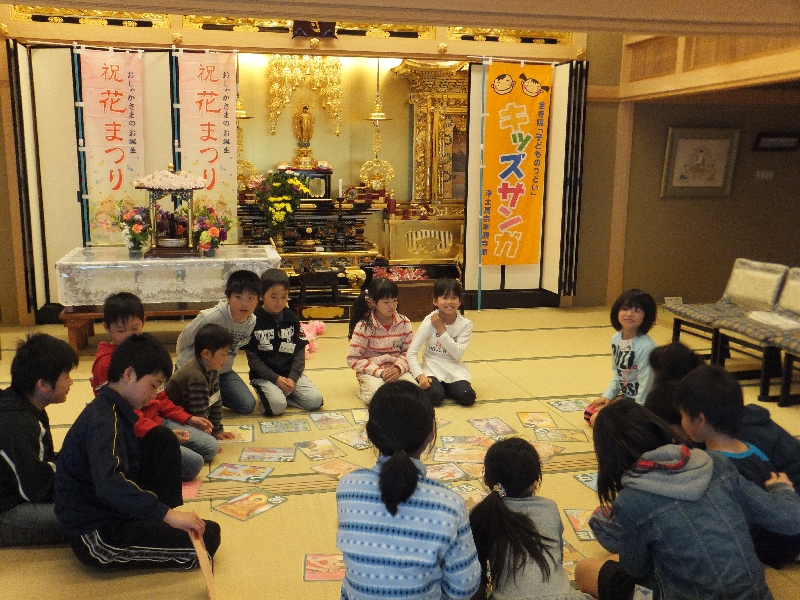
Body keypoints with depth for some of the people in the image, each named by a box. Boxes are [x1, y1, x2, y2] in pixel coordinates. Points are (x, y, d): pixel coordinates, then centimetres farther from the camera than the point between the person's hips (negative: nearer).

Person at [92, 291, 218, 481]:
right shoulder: (105, 363, -16)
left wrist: (187, 418, 11)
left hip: (157, 420, 9)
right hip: (133, 435, -9)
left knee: (210, 447, 4)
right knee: (193, 463, -21)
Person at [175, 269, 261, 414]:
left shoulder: (253, 323, -13)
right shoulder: (210, 317, -30)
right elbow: (184, 340, -12)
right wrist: (188, 362, 5)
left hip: (222, 371, 5)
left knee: (248, 405, -3)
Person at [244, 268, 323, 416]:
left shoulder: (291, 318, 4)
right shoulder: (254, 321, -8)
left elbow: (300, 350, 4)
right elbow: (252, 356, -8)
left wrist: (293, 378, -10)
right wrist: (275, 379, -15)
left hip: (290, 372, 4)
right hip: (264, 375, -4)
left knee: (315, 400, -14)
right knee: (277, 406, -29)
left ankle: (283, 393, 6)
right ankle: (267, 393, 2)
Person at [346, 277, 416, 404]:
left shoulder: (404, 323, -1)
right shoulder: (364, 326, -11)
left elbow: (409, 351, 4)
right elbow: (353, 359, -11)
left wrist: (399, 367, -17)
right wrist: (380, 372, -19)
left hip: (396, 369, 3)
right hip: (371, 371, -3)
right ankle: (364, 388, 2)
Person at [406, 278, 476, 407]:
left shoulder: (465, 324, -8)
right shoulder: (430, 322, -13)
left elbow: (458, 354, -18)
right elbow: (411, 353, -16)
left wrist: (442, 330, -21)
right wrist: (420, 376, -30)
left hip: (454, 368, 2)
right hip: (432, 367, -2)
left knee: (467, 397, -22)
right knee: (434, 396, -28)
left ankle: (445, 387, 8)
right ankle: (435, 385, 7)